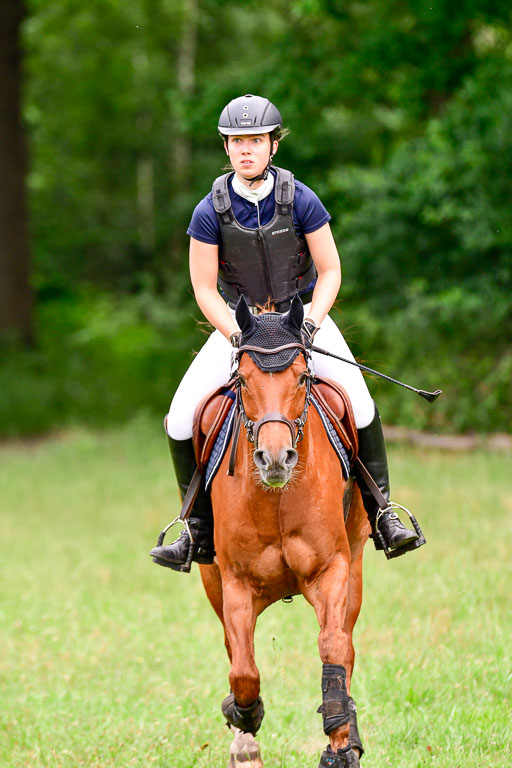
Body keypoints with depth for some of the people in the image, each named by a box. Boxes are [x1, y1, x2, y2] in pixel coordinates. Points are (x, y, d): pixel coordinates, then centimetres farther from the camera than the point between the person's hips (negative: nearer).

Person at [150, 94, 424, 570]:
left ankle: (381, 513, -10)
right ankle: (200, 532, -1)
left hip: (303, 313, -1)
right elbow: (205, 289, -7)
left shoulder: (301, 201, -13)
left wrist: (309, 325, -21)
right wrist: (239, 338, -21)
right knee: (181, 416, -15)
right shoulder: (210, 212, -12)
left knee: (358, 400, -24)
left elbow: (330, 272, -6)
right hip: (236, 320, 1)